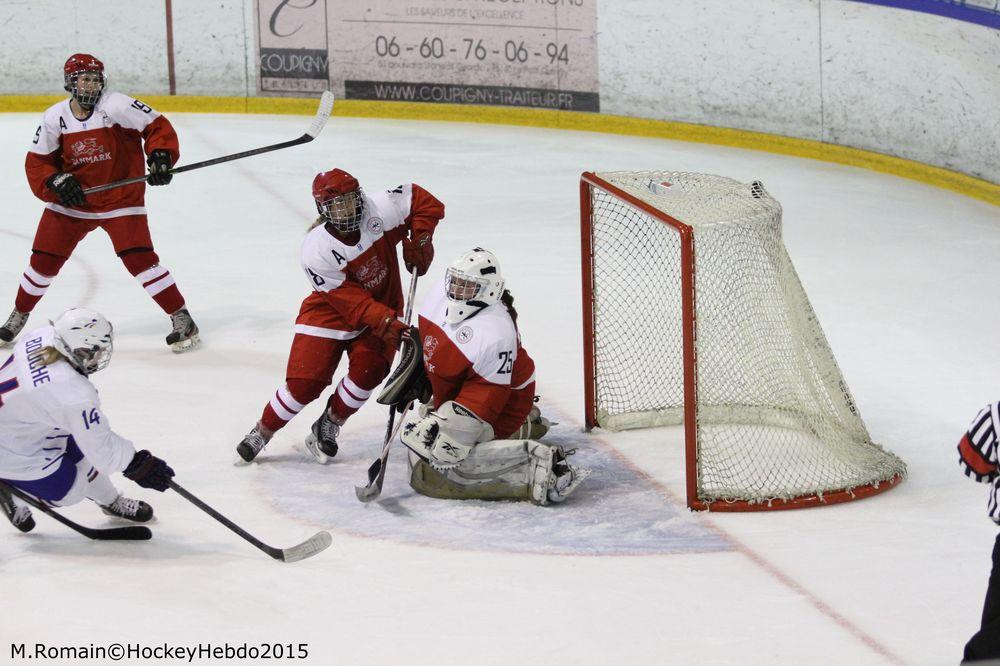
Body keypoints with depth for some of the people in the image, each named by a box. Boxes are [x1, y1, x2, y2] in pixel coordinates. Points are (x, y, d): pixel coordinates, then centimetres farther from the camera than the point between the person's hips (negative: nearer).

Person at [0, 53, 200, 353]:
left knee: (139, 258, -16)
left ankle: (181, 318, -6)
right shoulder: (55, 117, -5)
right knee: (44, 259, 6)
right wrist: (55, 181, -16)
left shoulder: (117, 106, -17)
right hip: (71, 201, 3)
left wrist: (161, 156, -29)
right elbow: (37, 161, 1)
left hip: (121, 201, -3)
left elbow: (157, 127, -13)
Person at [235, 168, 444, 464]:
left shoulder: (380, 212, -21)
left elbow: (422, 200, -7)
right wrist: (385, 322, -34)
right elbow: (348, 299, -26)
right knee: (305, 380, -11)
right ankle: (262, 432, 10)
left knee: (369, 370, -17)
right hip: (330, 313, -3)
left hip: (382, 305, 3)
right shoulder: (316, 250, -26)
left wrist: (419, 239, -17)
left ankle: (328, 427, 7)